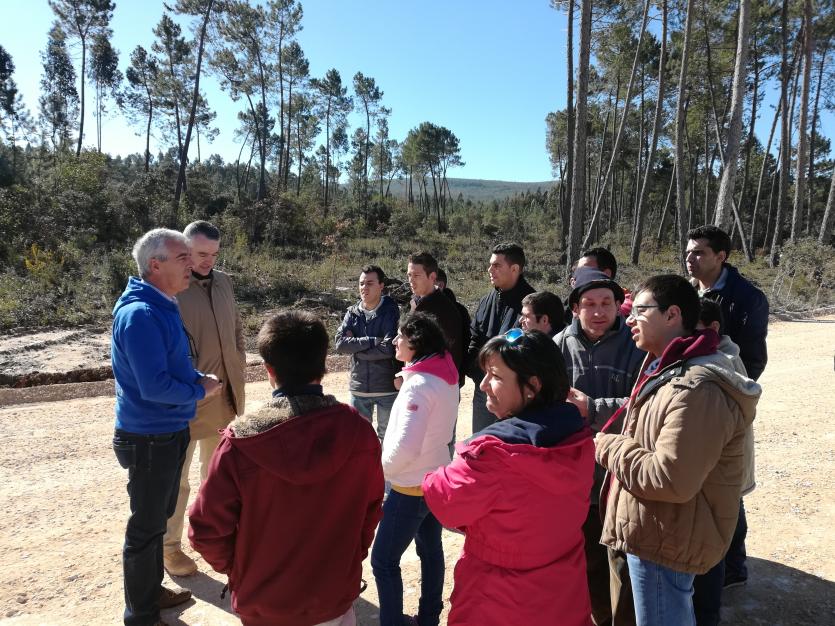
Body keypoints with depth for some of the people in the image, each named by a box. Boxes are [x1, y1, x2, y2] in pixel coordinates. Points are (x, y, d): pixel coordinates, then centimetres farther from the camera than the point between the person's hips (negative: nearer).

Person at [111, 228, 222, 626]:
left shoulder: (162, 307, 6)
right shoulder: (140, 314, -24)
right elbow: (154, 387, -28)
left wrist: (198, 380, 0)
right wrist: (200, 391, -13)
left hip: (169, 432, 9)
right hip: (150, 439, -9)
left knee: (158, 517, 23)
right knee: (147, 526, 7)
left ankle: (151, 590, 42)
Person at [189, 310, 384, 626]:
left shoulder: (241, 440, -23)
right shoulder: (358, 431, -17)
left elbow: (207, 530, -14)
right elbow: (371, 512, -3)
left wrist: (237, 569, 5)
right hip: (335, 597, 1)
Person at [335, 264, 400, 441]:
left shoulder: (391, 312, -8)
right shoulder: (353, 313, 3)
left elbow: (388, 349, -20)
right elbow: (339, 343, -11)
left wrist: (355, 347, -12)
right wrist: (372, 341, -19)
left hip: (387, 388, -3)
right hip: (359, 388, 4)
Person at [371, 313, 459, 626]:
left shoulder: (419, 384, -26)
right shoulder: (446, 376, -1)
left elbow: (405, 447, -28)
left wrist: (380, 469, -12)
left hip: (411, 488, -9)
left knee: (383, 560, 5)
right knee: (431, 550, 21)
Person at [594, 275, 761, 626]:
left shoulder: (696, 389, -28)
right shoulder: (670, 369, 7)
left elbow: (670, 480, -31)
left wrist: (609, 448, -18)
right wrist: (615, 443, 1)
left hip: (666, 543, -10)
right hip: (662, 534, 10)